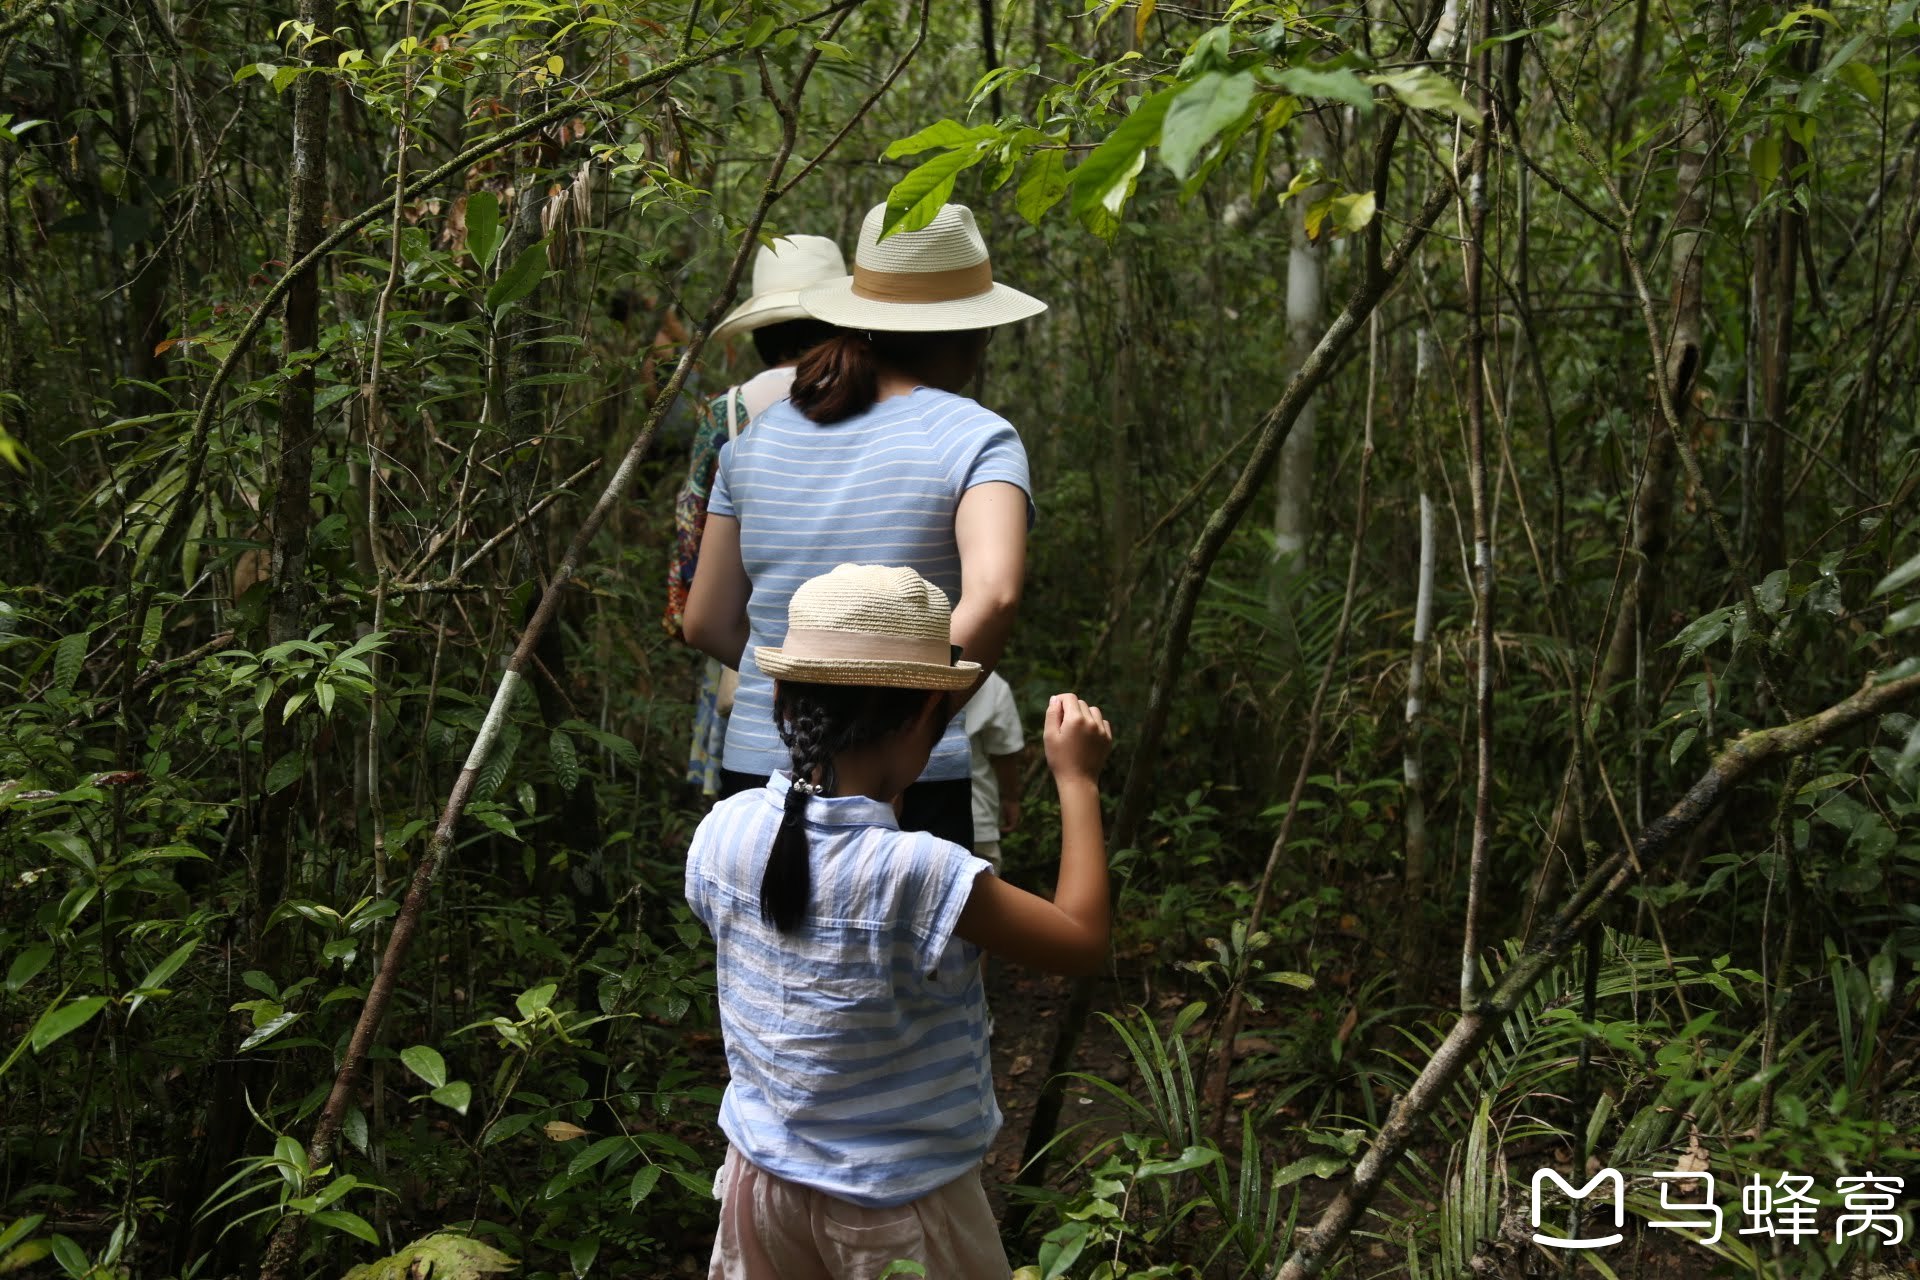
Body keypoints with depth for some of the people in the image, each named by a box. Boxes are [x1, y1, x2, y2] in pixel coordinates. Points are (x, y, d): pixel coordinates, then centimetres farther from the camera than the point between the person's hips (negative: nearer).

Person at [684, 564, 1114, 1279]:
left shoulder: (721, 832, -14)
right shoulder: (918, 873, -30)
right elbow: (1083, 943, -18)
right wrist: (1077, 782, -8)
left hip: (763, 1175, 5)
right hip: (897, 1205, -5)